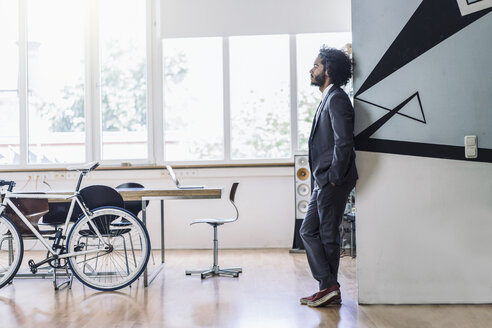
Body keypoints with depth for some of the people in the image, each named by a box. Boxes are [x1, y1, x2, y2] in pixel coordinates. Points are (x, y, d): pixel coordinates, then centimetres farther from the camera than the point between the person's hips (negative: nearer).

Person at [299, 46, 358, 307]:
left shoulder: (337, 99, -12)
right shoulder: (327, 99, 20)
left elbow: (344, 141, -22)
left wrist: (333, 177, -18)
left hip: (333, 182, -10)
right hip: (323, 182, 10)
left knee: (328, 236, -2)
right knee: (309, 231, 11)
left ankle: (330, 287, 9)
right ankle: (328, 289, 18)